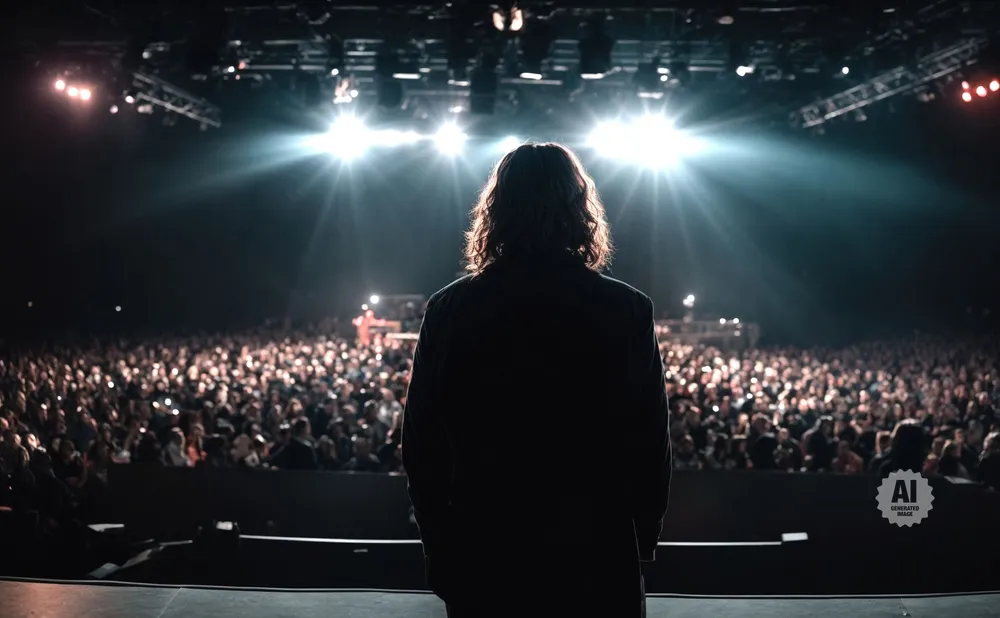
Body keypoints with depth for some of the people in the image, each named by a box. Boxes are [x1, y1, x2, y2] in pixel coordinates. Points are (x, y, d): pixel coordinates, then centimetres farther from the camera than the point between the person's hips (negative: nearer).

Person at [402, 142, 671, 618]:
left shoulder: (448, 310, -4)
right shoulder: (628, 311, -7)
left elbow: (421, 445, -1)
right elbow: (651, 442, -4)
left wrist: (441, 551, 9)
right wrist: (642, 539, 9)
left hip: (482, 561, 1)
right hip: (599, 562, -1)